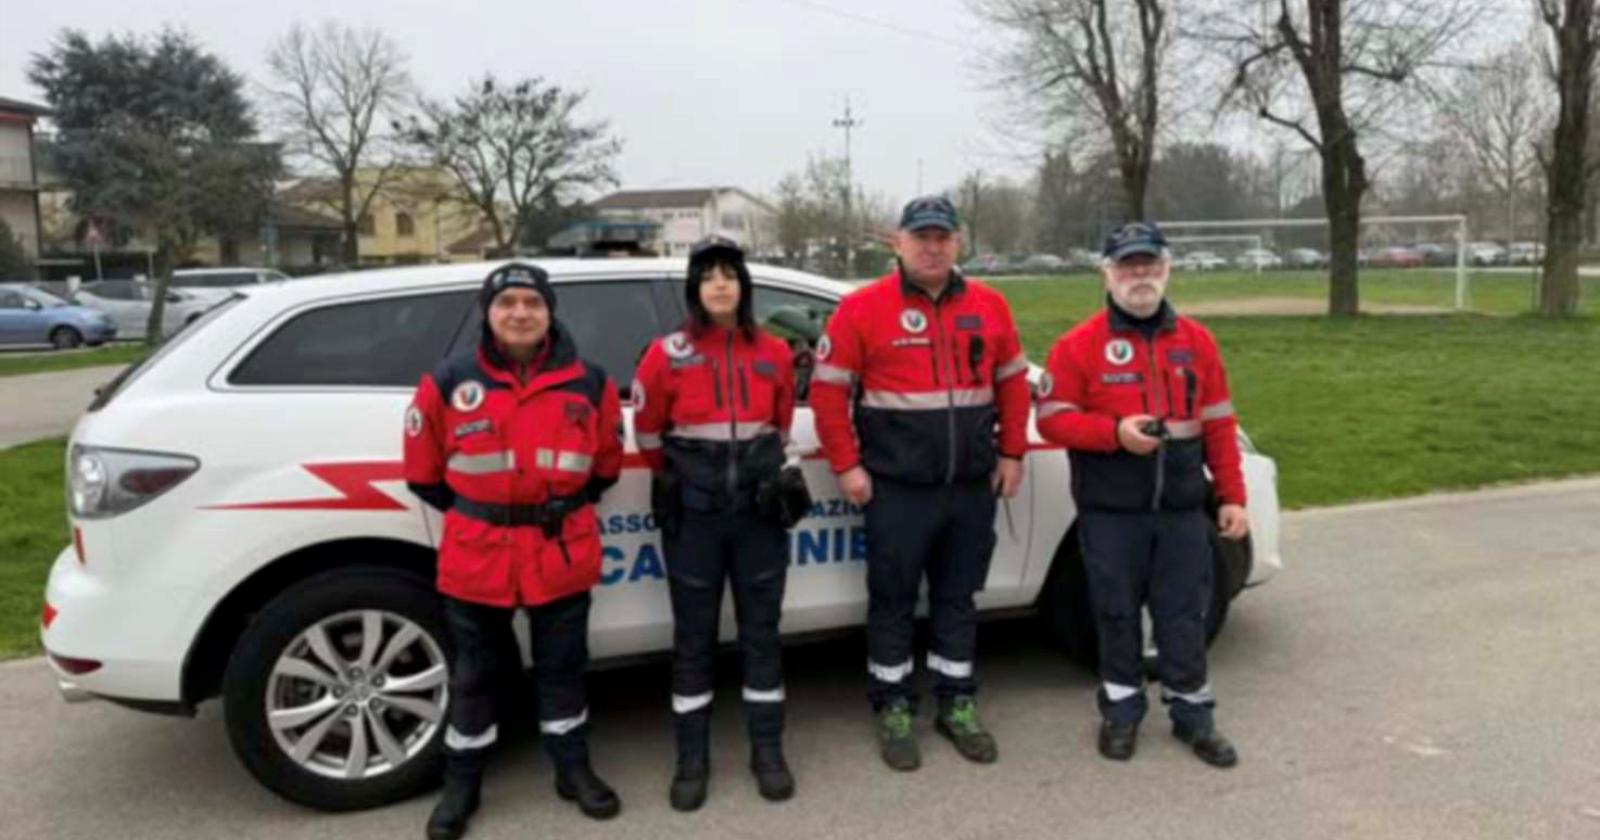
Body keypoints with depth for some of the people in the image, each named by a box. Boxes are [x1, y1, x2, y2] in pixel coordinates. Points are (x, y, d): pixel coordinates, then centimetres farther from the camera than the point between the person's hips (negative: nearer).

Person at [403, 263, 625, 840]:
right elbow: (423, 469, 6)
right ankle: (461, 785, 29)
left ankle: (574, 770, 32)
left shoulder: (589, 383, 0)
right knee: (472, 674, 12)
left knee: (563, 667, 14)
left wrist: (567, 507, 8)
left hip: (563, 552, 1)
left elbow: (607, 461, 13)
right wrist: (471, 513, 8)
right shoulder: (449, 383, -5)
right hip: (477, 556, -1)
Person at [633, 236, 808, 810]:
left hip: (760, 510, 2)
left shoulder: (774, 353, 2)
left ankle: (767, 752, 22)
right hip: (693, 514, -2)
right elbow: (647, 431, 7)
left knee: (761, 629, 9)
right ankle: (692, 760, 18)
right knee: (694, 636, 6)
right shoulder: (668, 355, -5)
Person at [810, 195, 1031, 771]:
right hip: (897, 487, -3)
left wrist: (1012, 453, 6)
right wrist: (847, 465, -9)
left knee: (957, 598, 15)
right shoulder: (863, 308, -6)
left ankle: (958, 705, 29)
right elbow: (828, 389, -6)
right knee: (892, 601, 7)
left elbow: (1013, 382, 12)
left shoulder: (989, 306, 6)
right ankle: (892, 710, 22)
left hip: (973, 485, 4)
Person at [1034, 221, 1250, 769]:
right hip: (1110, 510, -2)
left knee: (1185, 612, 9)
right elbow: (1052, 419, -6)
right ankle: (1122, 709, 24)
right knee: (1117, 612, 8)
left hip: (1182, 508, 3)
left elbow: (1219, 424, 9)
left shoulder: (1196, 341, 8)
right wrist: (1115, 432, -21)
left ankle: (1191, 712, 24)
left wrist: (1232, 495, 6)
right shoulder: (1079, 344, -4)